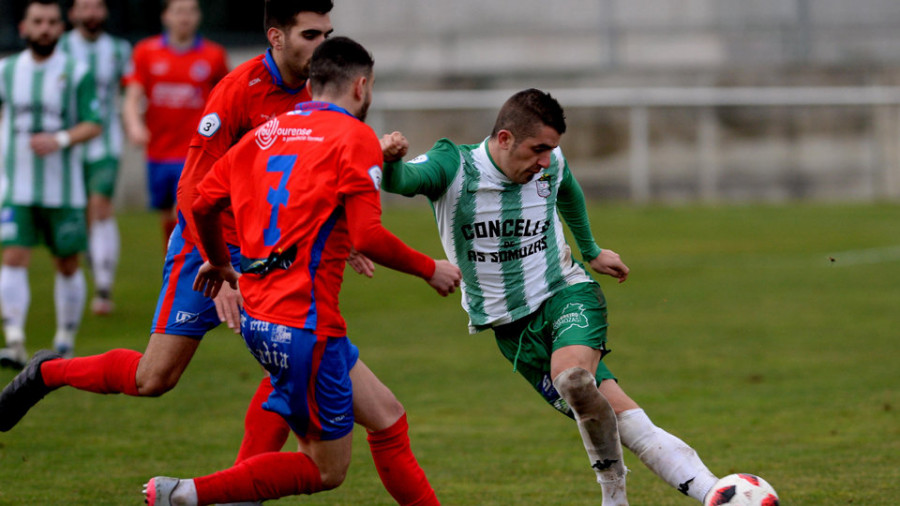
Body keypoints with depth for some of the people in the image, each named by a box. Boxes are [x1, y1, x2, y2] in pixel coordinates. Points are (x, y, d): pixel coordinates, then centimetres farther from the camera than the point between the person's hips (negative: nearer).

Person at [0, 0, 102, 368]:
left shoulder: (76, 74, -2)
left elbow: (93, 125, -7)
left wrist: (60, 139, -23)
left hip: (63, 189, -1)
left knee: (67, 266, 7)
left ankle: (66, 340, 23)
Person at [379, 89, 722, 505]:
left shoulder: (550, 165, -4)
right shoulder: (453, 166, -14)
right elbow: (401, 181, -33)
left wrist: (591, 251, 33)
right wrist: (390, 160, -57)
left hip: (566, 292, -1)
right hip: (511, 325, 1)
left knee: (571, 374, -33)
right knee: (603, 411, -11)